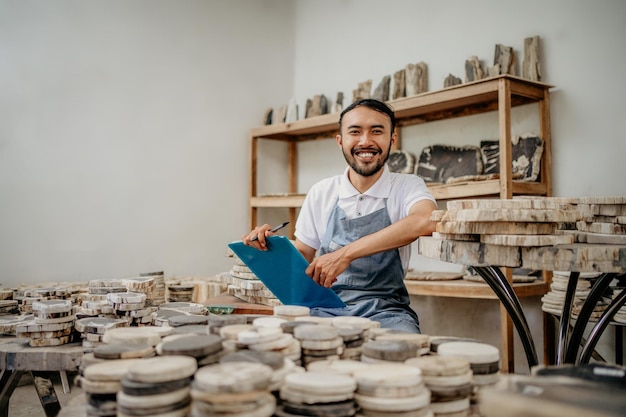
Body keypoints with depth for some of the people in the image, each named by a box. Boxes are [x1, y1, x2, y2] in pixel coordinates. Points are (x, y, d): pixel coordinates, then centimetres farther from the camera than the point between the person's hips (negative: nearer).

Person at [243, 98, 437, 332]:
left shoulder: (407, 187, -2)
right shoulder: (321, 193, 7)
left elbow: (425, 221, -26)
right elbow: (303, 255, 15)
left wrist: (347, 253, -33)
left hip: (383, 312, -1)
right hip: (326, 308, 2)